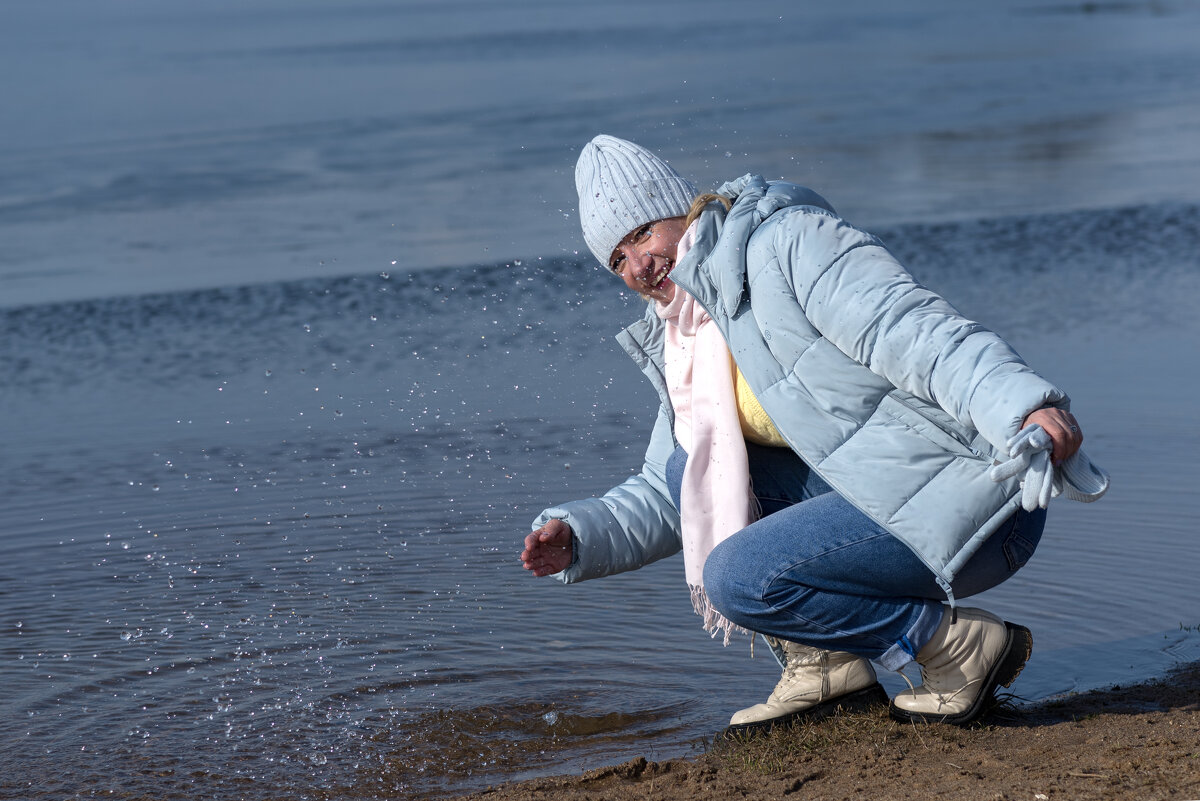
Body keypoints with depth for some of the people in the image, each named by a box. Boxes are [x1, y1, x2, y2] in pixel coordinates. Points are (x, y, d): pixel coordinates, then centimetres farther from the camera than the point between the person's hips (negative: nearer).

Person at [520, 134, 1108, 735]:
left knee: (738, 577, -19)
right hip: (883, 497, 9)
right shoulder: (684, 350, 18)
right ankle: (827, 667, 3)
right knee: (689, 467, 6)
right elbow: (667, 500, 24)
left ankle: (963, 645, -8)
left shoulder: (789, 243, -8)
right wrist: (578, 538, 7)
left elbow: (919, 334, -21)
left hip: (975, 502, -9)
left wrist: (1024, 407, -34)